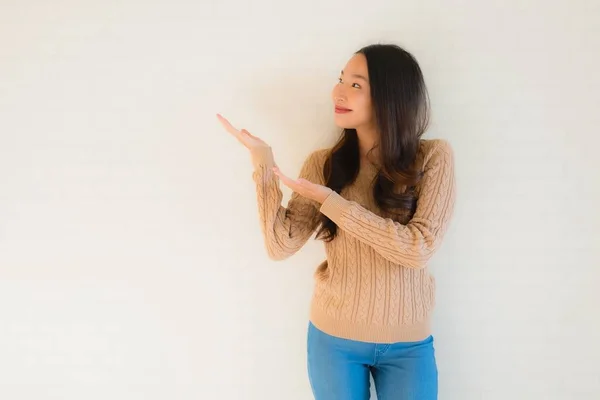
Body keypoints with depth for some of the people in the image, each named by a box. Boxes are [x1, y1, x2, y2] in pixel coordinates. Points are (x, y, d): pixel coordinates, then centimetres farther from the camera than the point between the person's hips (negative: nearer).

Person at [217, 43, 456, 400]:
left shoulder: (433, 157, -10)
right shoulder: (324, 163, -4)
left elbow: (419, 248, -20)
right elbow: (281, 245, -11)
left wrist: (329, 200, -21)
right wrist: (263, 160, -18)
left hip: (408, 345, -1)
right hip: (334, 338, 2)